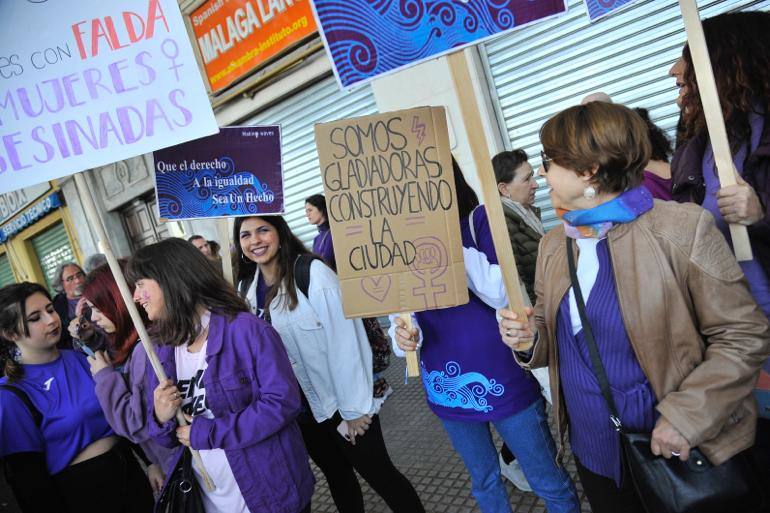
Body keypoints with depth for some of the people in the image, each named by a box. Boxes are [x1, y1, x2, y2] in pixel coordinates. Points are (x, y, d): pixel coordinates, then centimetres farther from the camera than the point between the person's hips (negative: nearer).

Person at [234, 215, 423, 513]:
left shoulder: (312, 273, -19)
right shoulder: (247, 289, 1)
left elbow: (344, 341, -20)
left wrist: (354, 408, -17)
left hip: (340, 402, -6)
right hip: (301, 409, 6)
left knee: (378, 473, 8)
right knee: (337, 476, 23)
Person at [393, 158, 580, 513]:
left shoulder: (479, 219, -9)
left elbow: (501, 293, -21)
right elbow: (400, 310, 8)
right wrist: (401, 333, -15)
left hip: (500, 378, -4)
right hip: (446, 386, 4)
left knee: (549, 483, 12)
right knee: (483, 482, 23)